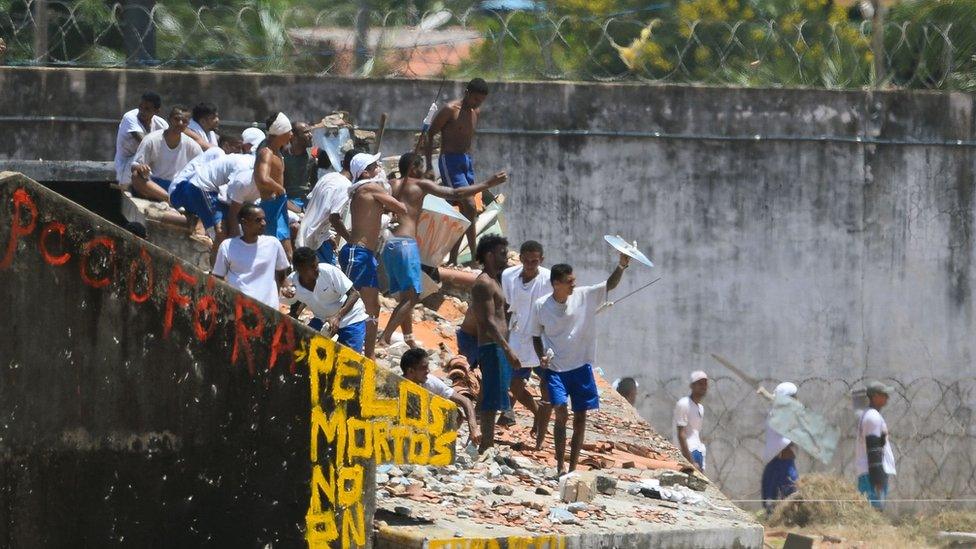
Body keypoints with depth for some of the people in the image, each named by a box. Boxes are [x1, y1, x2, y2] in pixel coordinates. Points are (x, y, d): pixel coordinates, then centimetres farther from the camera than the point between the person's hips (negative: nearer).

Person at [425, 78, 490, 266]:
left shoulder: (475, 112, 13)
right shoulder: (450, 110, -10)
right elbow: (429, 136, -8)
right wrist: (429, 167, -12)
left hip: (467, 161, 8)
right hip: (450, 160, -8)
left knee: (465, 213, 5)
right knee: (469, 206, -18)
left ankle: (453, 260, 10)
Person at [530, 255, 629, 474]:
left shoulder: (584, 297, -4)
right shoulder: (540, 306, -6)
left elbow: (610, 285, -11)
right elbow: (536, 336, 6)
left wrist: (621, 266, -28)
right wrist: (542, 357, -10)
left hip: (581, 367, 2)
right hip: (555, 369, -2)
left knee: (580, 418, 5)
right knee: (561, 414, -16)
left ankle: (573, 467, 14)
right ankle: (560, 466, -9)